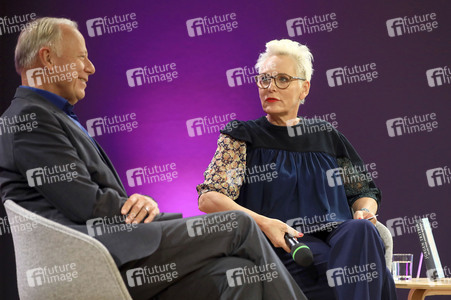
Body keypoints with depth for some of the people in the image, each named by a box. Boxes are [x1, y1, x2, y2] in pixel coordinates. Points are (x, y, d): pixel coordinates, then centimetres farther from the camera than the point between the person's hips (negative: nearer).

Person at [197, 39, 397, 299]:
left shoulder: (327, 137, 21)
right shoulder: (243, 137, 10)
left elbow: (364, 192, 26)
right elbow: (208, 199, -3)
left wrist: (365, 211, 0)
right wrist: (262, 222, -18)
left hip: (342, 238, 4)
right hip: (279, 247, -4)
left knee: (360, 231, -33)